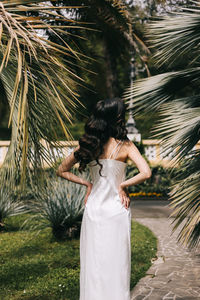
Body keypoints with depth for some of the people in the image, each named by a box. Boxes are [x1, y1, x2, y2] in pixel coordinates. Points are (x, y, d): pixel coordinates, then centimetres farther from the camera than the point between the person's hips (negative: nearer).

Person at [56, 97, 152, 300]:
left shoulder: (87, 145, 0)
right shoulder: (124, 146, -10)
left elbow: (61, 171, 9)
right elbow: (145, 173, -22)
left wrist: (86, 184, 7)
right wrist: (123, 185, -10)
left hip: (92, 208, 4)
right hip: (116, 210, -3)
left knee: (93, 263, 12)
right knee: (116, 264, 7)